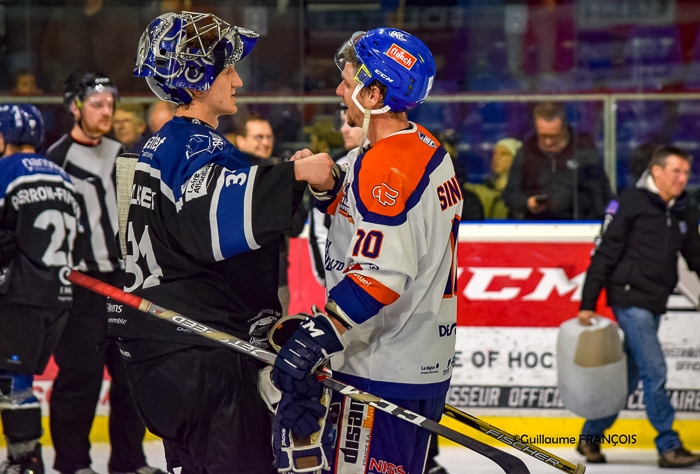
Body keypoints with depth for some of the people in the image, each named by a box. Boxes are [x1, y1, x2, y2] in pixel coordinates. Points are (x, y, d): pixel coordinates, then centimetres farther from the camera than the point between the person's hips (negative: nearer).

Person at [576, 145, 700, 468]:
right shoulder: (631, 204, -9)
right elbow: (604, 254, -9)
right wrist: (588, 303, -10)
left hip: (655, 305, 7)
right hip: (630, 299, -7)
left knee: (628, 377, 12)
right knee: (654, 372, -12)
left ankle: (591, 437, 25)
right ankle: (669, 447, -8)